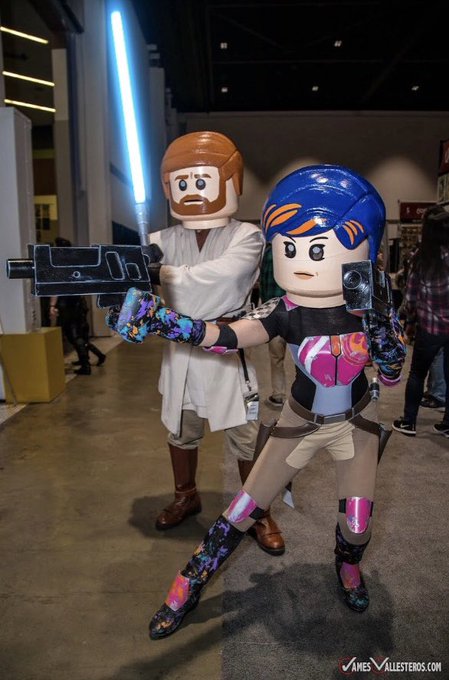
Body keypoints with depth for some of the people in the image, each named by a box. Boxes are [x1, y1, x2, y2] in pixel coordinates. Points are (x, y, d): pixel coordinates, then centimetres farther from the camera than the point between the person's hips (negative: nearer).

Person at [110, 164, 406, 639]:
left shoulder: (370, 305, -17)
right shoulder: (286, 313, -23)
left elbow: (392, 375, -11)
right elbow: (226, 336, -39)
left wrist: (379, 323, -30)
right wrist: (156, 319, -53)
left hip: (357, 422, 1)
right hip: (301, 421, -1)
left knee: (357, 526, 3)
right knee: (243, 510, 0)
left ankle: (347, 564, 44)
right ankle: (188, 586, 23)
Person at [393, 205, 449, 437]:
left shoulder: (421, 256, -6)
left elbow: (411, 294, -1)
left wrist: (409, 319, 13)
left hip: (429, 326, -1)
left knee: (417, 373, 14)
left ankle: (408, 422, 20)